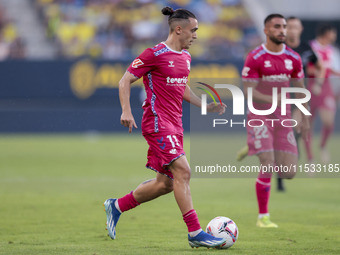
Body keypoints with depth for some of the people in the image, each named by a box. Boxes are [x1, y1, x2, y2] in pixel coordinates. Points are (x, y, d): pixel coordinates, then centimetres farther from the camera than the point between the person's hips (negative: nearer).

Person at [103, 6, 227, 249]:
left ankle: (117, 206, 27)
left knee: (166, 183, 9)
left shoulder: (185, 56, 15)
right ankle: (195, 233, -16)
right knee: (182, 170, -17)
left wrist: (206, 105, 16)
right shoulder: (155, 54, -11)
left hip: (174, 124, 9)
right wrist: (126, 111, -21)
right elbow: (125, 81, -9)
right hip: (158, 122, -9)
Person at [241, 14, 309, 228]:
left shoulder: (293, 58, 6)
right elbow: (248, 91, -13)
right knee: (268, 167, -15)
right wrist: (272, 100, -28)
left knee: (289, 173, -2)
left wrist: (305, 119, 13)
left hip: (283, 119, 4)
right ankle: (263, 217, -2)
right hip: (260, 118, -4)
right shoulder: (255, 58, -8)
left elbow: (300, 89, 16)